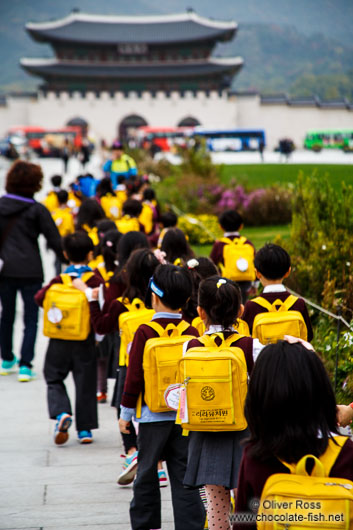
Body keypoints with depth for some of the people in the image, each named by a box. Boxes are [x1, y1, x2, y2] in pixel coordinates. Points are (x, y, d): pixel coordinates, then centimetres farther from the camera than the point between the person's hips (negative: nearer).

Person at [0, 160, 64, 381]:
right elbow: (55, 241, -5)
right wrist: (70, 261, 6)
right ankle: (25, 365, -4)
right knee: (31, 318, 3)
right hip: (30, 270, -4)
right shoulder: (37, 210, -7)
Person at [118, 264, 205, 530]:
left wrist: (126, 413, 1)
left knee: (147, 473, 9)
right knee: (184, 476, 6)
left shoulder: (145, 332, -9)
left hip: (153, 415, -3)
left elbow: (134, 376, -8)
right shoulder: (191, 332, 0)